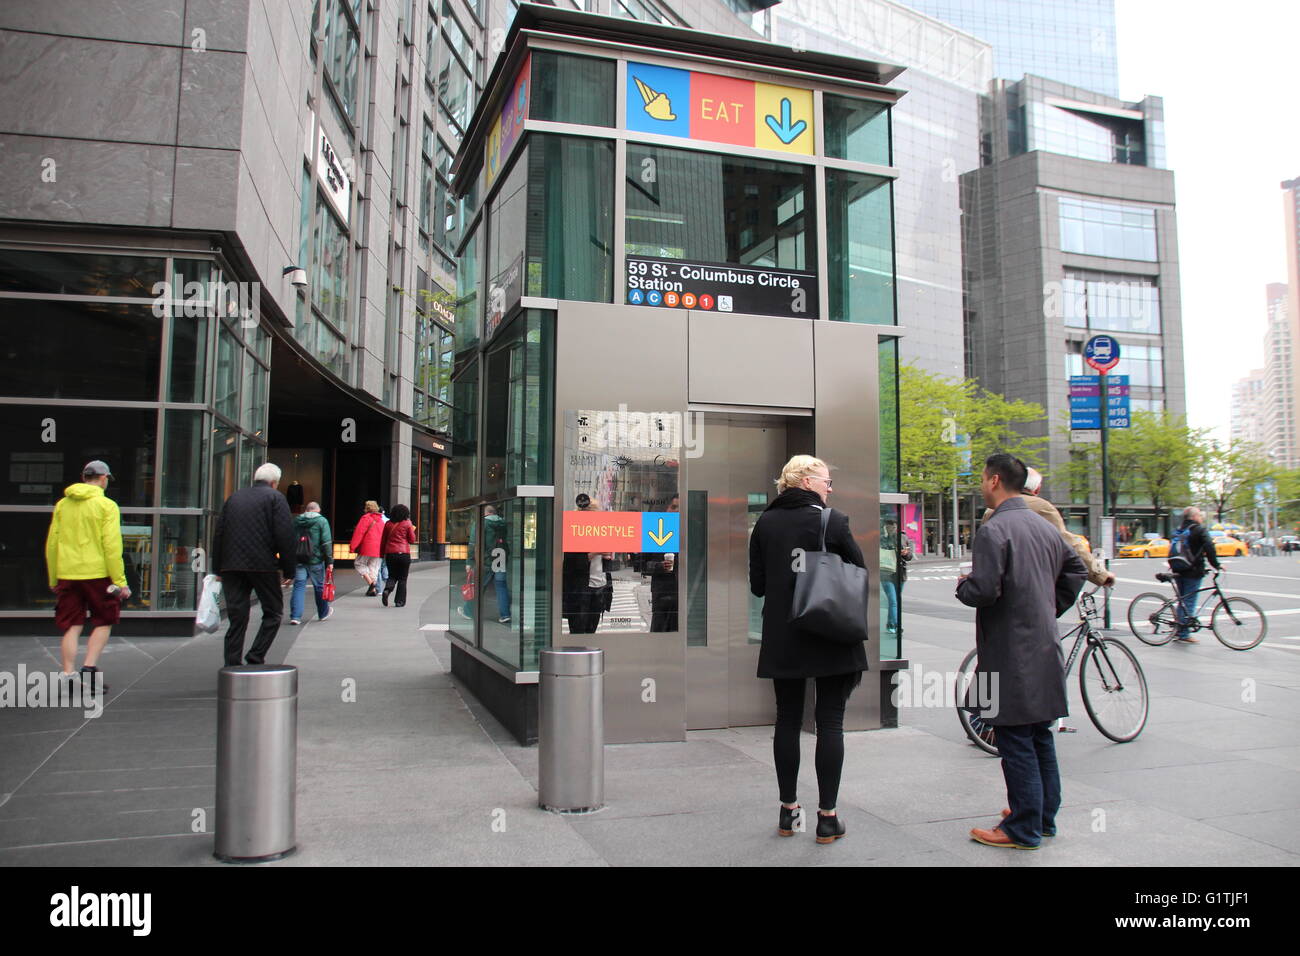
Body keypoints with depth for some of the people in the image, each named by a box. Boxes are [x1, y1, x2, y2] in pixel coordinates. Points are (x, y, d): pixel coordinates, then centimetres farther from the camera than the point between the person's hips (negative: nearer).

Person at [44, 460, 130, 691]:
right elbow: (111, 545, -12)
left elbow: (51, 544, 13)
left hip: (67, 575, 4)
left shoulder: (62, 505, 11)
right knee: (103, 622, 9)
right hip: (97, 574, -4)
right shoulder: (106, 505, -5)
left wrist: (53, 579, 22)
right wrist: (120, 581, -10)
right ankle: (89, 668, -1)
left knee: (72, 627, 10)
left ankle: (68, 675, 6)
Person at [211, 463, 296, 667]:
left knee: (237, 616, 8)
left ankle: (232, 664, 6)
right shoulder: (275, 498, -1)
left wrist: (217, 569, 18)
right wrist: (289, 571, -4)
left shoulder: (234, 498, 16)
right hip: (263, 565, -5)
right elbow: (286, 537, -8)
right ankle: (256, 658, -3)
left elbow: (218, 534, 15)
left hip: (231, 566, 5)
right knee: (273, 612, 7)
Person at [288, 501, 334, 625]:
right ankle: (323, 613, 26)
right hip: (315, 559, -3)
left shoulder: (296, 521, 10)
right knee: (319, 586, 11)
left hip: (298, 559, 3)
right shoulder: (322, 521, -3)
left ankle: (295, 616, -7)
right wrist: (329, 560, -6)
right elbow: (326, 542, -9)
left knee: (298, 586, 3)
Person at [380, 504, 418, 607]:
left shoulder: (388, 524, 8)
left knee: (392, 576, 15)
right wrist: (412, 529, 15)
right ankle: (400, 601, 5)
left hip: (390, 553, 3)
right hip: (404, 554, -3)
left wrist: (382, 552, 20)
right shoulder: (407, 524, -3)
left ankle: (387, 589, -14)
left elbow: (383, 540, 12)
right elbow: (412, 540, 2)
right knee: (402, 579, 6)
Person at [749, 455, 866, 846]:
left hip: (782, 639, 4)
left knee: (787, 719, 13)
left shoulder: (765, 523, 1)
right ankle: (827, 817, 8)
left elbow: (757, 585, 5)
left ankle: (788, 811, 21)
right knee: (830, 722, 5)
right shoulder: (832, 521, -10)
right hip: (831, 638, -3)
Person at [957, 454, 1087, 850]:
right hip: (1045, 648, 9)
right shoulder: (1044, 526, 11)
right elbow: (1076, 569, 22)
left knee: (1016, 741, -1)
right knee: (1040, 736, 17)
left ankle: (1023, 829, 6)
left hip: (1011, 653, -9)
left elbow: (983, 591, -25)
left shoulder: (994, 529, -17)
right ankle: (1044, 816, 28)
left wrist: (962, 585, -4)